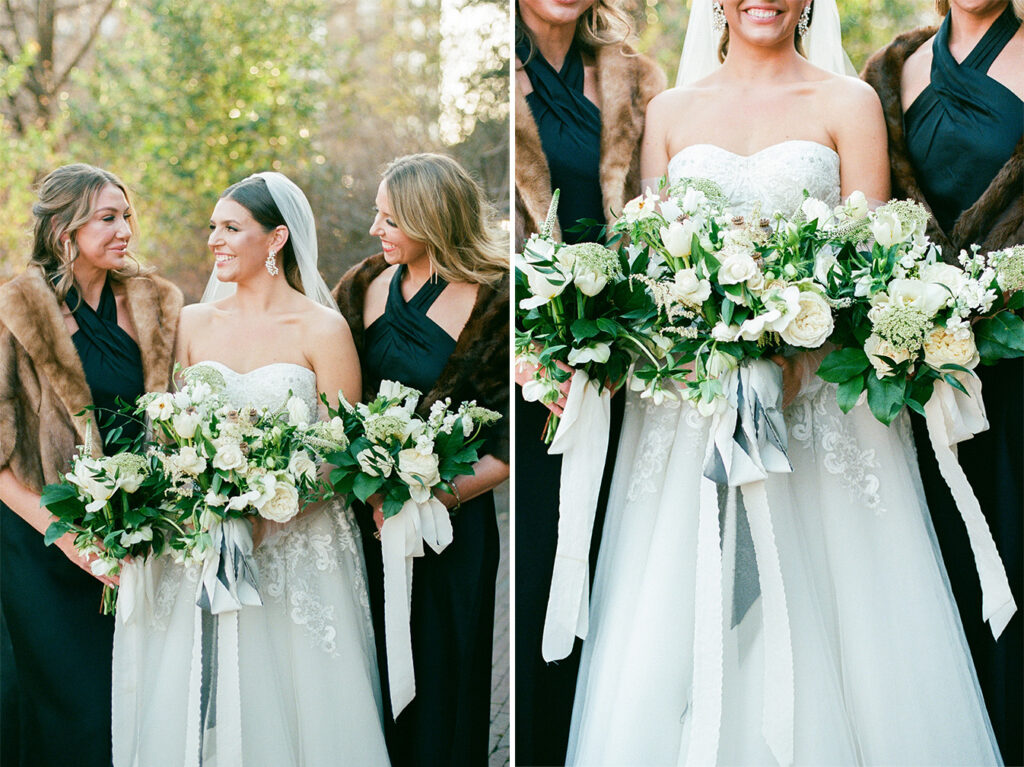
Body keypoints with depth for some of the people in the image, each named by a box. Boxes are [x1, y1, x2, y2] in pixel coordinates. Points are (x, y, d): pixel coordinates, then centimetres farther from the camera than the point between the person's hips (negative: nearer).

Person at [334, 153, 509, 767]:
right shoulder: (371, 287, 3)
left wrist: (428, 499, -19)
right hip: (372, 511, 4)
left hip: (452, 520, -4)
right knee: (376, 666, 12)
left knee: (441, 666, 8)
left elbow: (507, 447, -12)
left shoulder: (492, 304, -11)